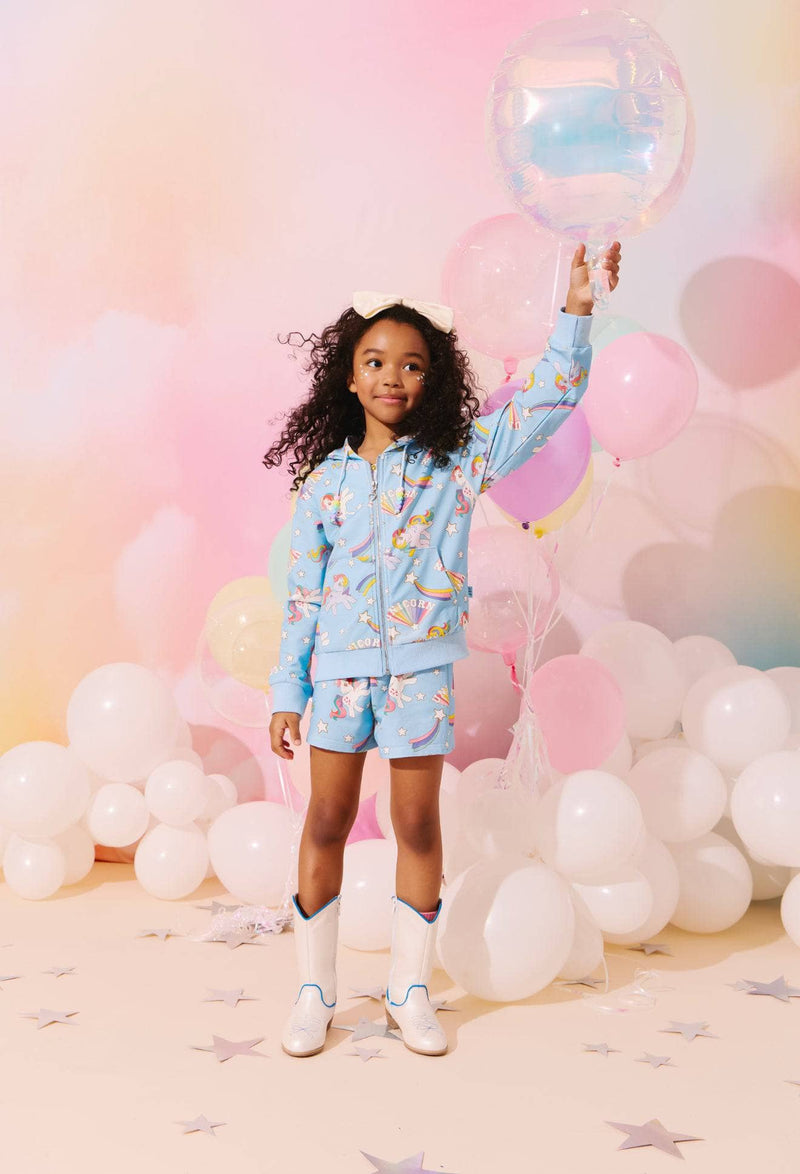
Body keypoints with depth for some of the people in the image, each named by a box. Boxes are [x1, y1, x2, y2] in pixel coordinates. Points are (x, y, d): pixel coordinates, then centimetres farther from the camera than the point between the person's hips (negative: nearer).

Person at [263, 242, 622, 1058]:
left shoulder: (459, 458, 2)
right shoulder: (324, 480, 4)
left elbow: (551, 397, -3)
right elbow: (303, 594, 6)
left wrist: (576, 312, -14)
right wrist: (287, 693, 5)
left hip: (421, 668, -1)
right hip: (340, 667, 1)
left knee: (418, 824, 7)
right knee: (327, 820, 6)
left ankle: (410, 989, 21)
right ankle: (314, 991, 19)